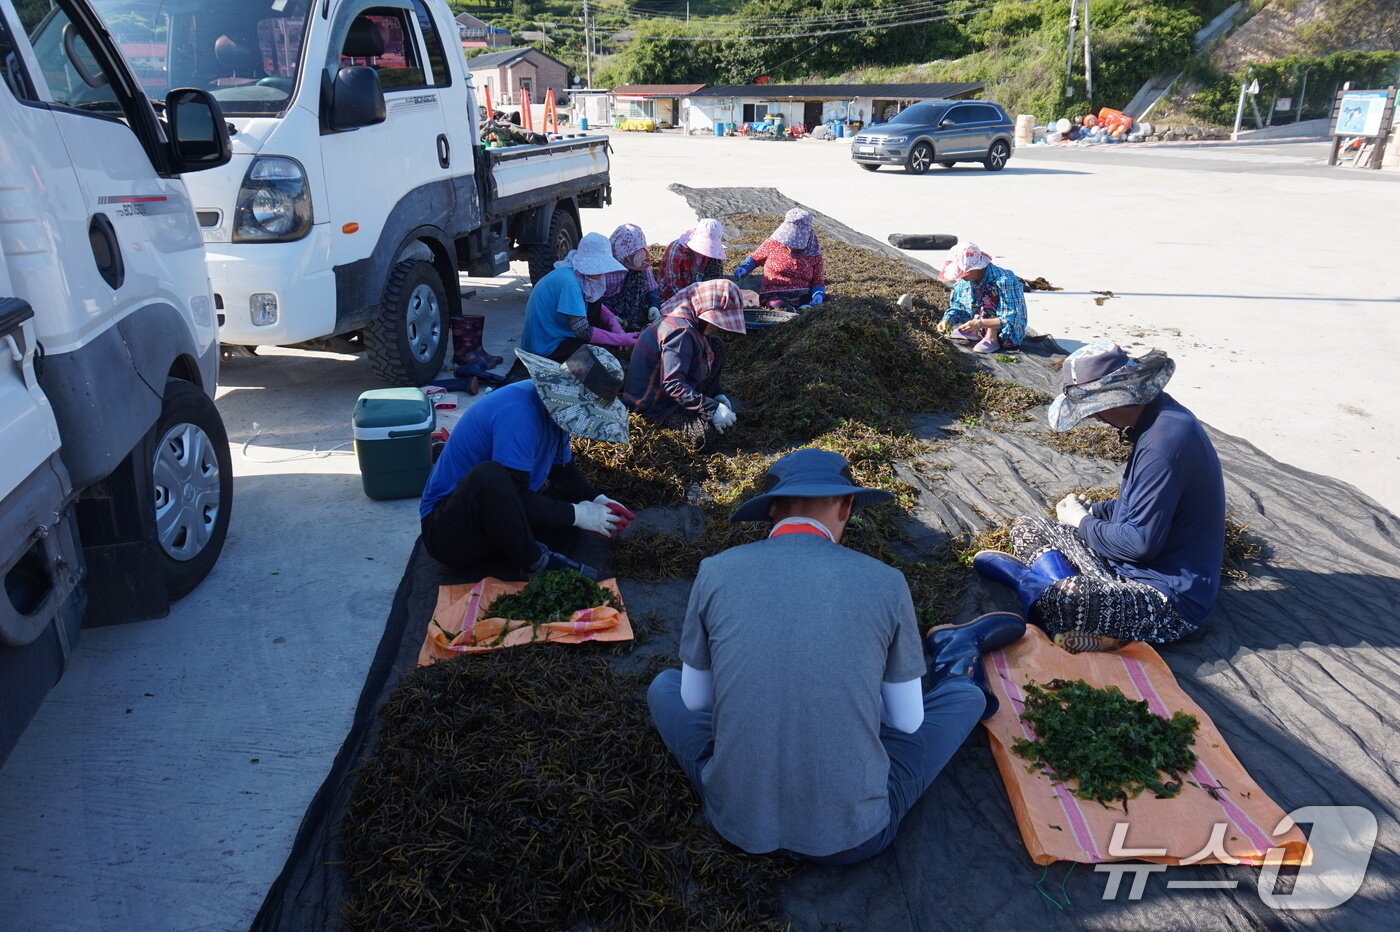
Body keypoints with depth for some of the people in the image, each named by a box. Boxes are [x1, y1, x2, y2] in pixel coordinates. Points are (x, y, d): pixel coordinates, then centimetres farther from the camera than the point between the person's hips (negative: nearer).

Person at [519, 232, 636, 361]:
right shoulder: (569, 281, -25)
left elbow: (598, 307, 14)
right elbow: (582, 331, -27)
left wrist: (614, 324, -6)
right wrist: (620, 339, -21)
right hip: (546, 349, -9)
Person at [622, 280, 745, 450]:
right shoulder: (681, 332, -28)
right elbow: (673, 384, -34)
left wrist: (718, 394, 5)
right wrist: (712, 408, -32)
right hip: (654, 403, -10)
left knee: (715, 347, 6)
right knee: (705, 435, -30)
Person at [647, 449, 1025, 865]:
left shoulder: (715, 571, -9)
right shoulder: (885, 582, -10)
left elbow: (694, 700, 4)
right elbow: (907, 722, 2)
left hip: (736, 821, 2)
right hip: (853, 835, -1)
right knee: (967, 696, 17)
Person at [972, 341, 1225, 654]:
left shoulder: (1163, 444, -27)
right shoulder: (1156, 412, 4)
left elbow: (1141, 543, -25)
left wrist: (1082, 522, -8)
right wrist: (1092, 512, 4)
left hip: (1174, 596, -10)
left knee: (1053, 601, -37)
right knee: (1025, 528, 6)